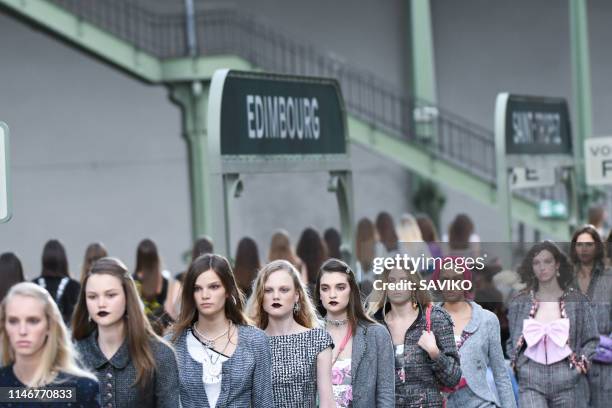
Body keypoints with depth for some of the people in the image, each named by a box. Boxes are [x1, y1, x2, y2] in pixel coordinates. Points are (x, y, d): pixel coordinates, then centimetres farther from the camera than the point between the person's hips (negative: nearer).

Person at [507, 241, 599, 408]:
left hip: (566, 382, 0)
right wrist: (514, 364, 2)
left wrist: (581, 364, -4)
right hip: (530, 382, 0)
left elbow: (591, 341, 9)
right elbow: (512, 342, 17)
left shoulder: (577, 300, 5)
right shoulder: (519, 303, 8)